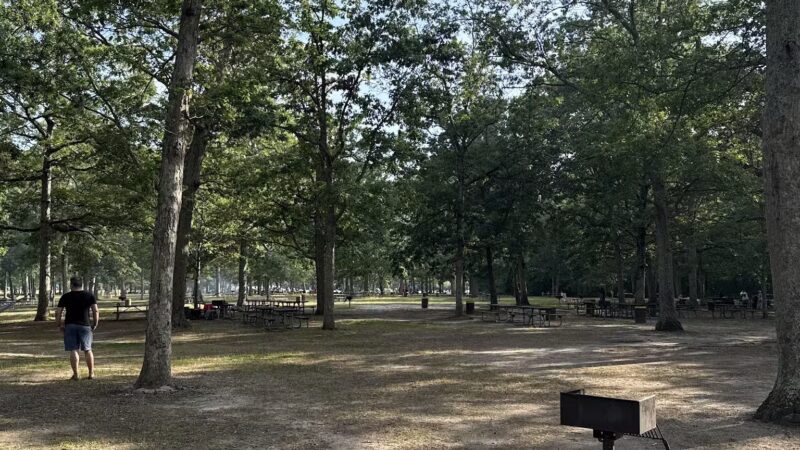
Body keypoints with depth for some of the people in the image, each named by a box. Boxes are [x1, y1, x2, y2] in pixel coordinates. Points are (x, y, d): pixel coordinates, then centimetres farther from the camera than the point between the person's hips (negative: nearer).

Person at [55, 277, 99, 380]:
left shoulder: (66, 297, 3)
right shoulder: (89, 295, 4)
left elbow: (58, 312, -2)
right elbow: (95, 311, -5)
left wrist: (59, 325, 9)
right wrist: (95, 324, 4)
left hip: (70, 325, -1)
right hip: (85, 325, 1)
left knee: (73, 350, 2)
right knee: (87, 350, 9)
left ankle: (75, 374, -1)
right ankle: (91, 374, 10)